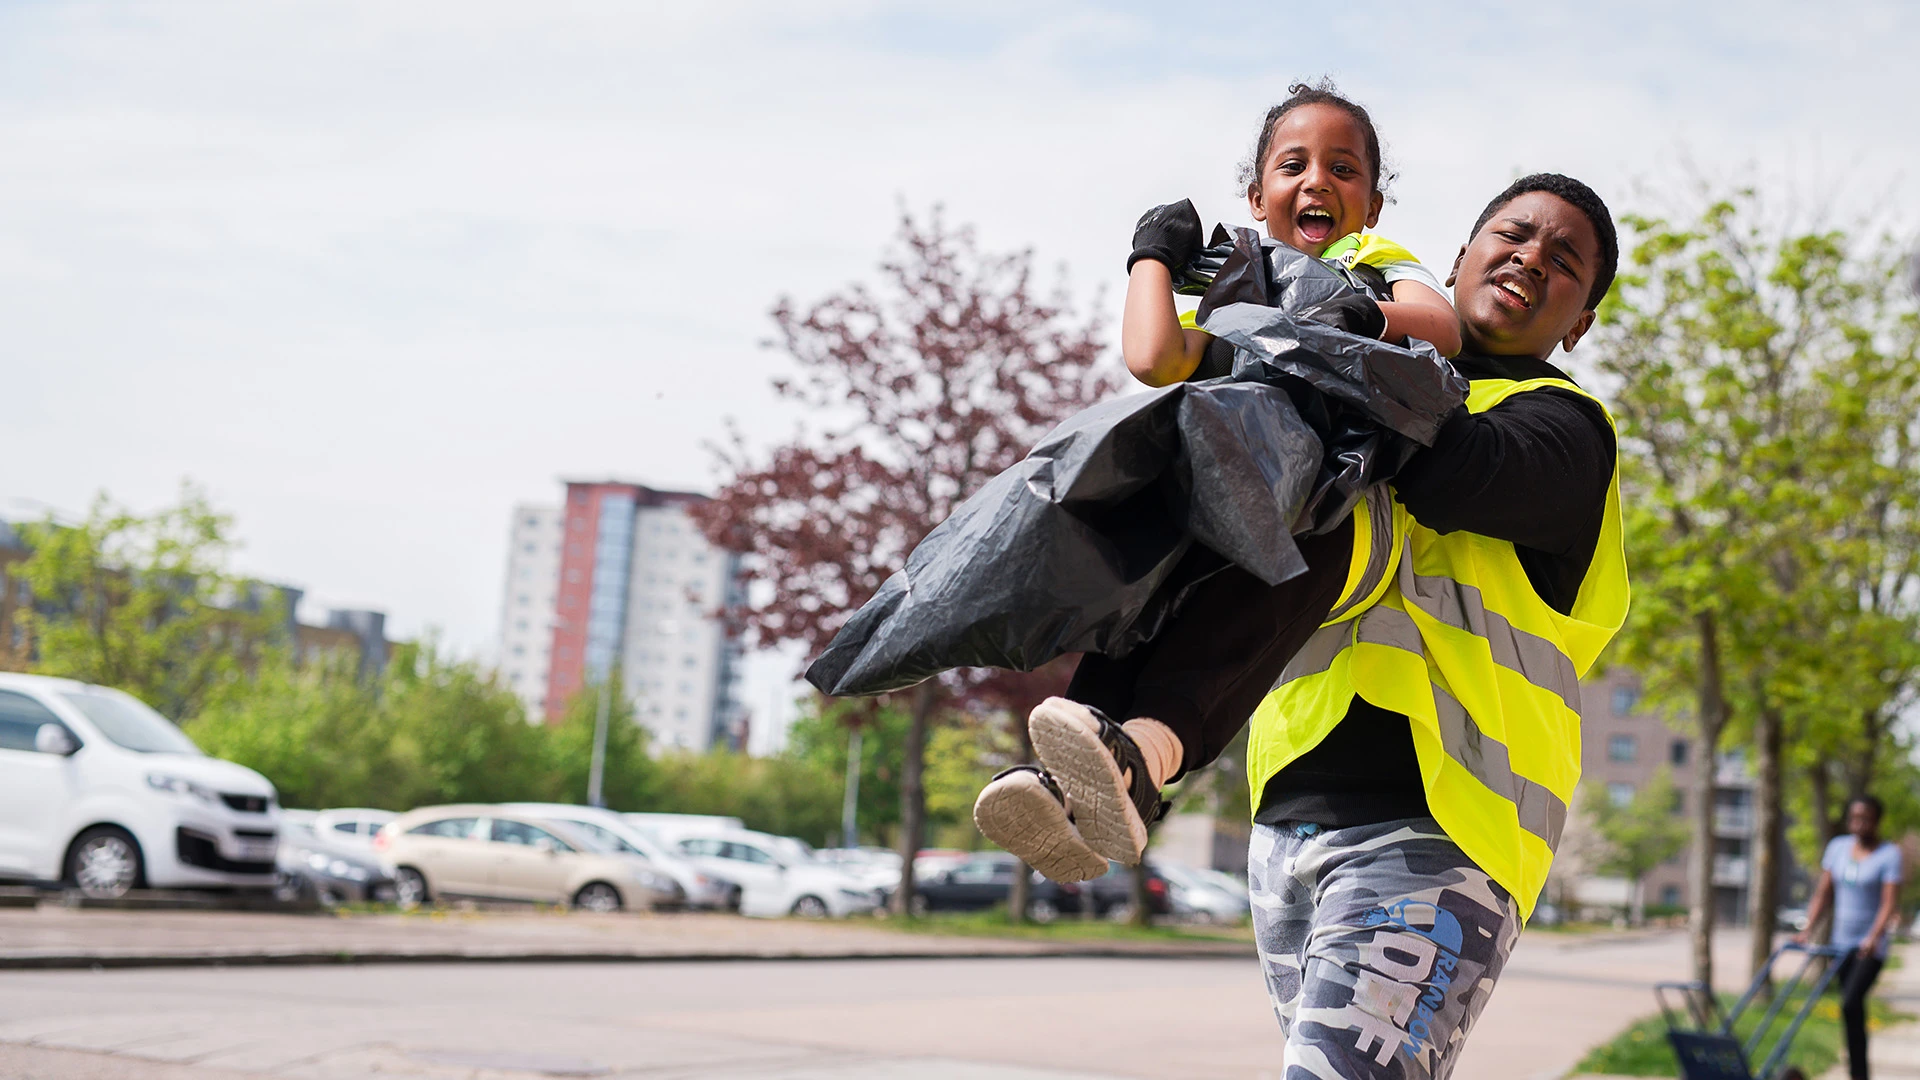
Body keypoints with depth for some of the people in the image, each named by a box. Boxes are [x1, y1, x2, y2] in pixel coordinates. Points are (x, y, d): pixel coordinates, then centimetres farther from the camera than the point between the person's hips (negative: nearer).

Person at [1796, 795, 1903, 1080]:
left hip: (1870, 947, -5)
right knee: (1854, 1011, 9)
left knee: (1851, 1005, -19)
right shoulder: (1838, 847, 8)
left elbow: (1889, 903, -15)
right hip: (1842, 942, 5)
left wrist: (1873, 938, -29)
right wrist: (1807, 930, -1)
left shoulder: (1889, 855, -6)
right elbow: (1823, 893, 10)